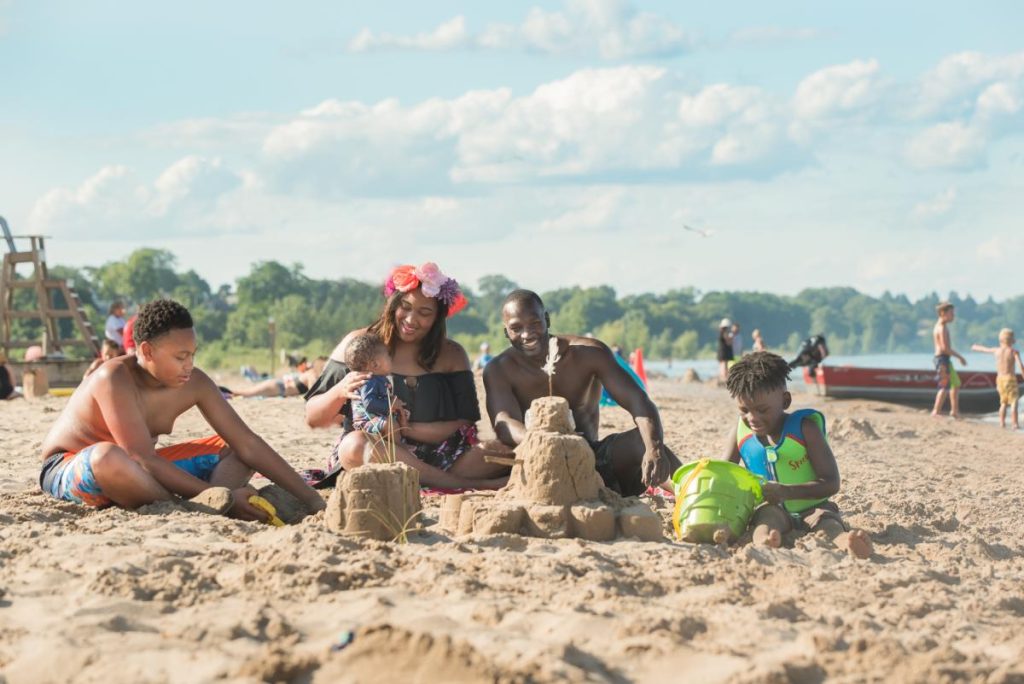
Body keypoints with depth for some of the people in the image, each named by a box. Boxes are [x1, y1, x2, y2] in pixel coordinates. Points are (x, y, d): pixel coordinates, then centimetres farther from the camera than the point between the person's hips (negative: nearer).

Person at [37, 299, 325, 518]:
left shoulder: (194, 383, -10)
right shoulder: (115, 380, -29)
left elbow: (248, 444, -8)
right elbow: (145, 460, -33)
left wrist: (311, 499, -14)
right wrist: (221, 496, -37)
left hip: (137, 472, 7)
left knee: (235, 450, -3)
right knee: (108, 456, -44)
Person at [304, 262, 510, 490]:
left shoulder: (452, 355, 11)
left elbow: (465, 425, 0)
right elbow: (313, 418, 5)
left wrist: (408, 428, -16)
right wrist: (340, 391, -17)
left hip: (439, 459, 0)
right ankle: (473, 486, -31)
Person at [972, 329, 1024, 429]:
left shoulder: (996, 350, 5)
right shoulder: (1014, 352, -7)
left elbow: (985, 349, 24)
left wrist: (976, 347, 43)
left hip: (1000, 378, 5)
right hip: (1010, 379, -5)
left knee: (1004, 402, 17)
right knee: (1013, 402, -5)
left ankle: (1002, 422, 13)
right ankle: (1015, 424, -13)